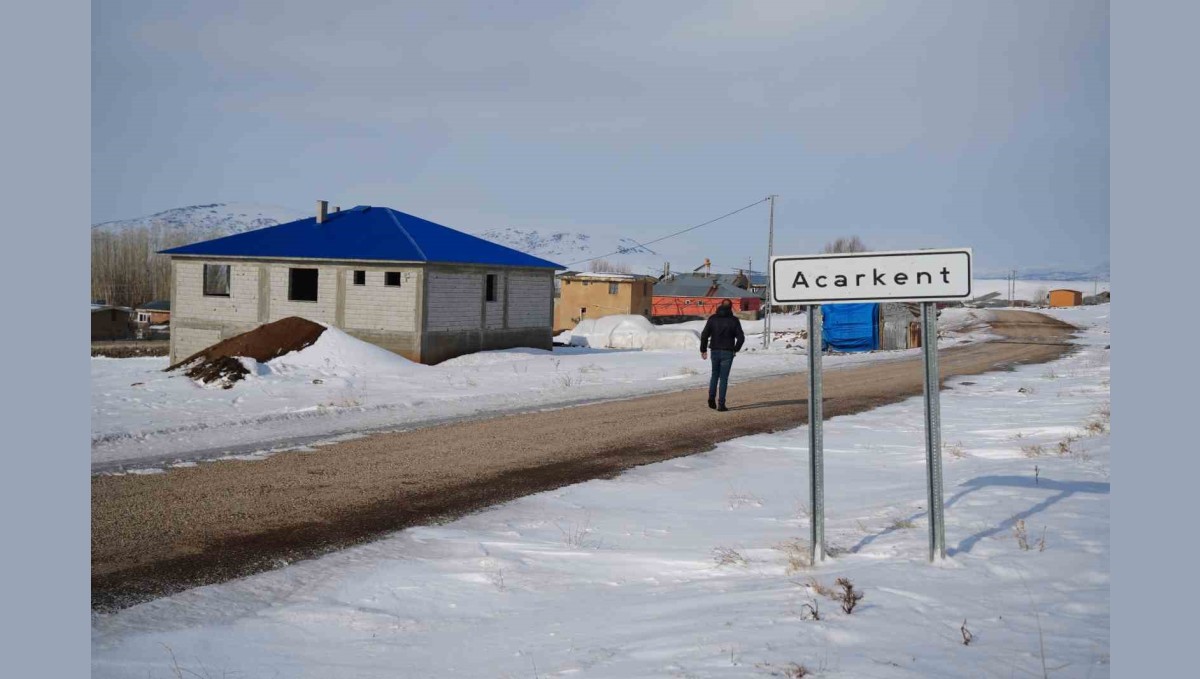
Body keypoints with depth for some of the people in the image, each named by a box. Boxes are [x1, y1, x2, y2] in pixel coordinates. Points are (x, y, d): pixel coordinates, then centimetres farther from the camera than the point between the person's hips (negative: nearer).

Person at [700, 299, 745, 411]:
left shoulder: (713, 318, 1)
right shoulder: (734, 320, -4)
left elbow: (704, 335, -4)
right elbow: (741, 337, -7)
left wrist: (703, 350, 5)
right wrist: (735, 349, 7)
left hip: (715, 351, 2)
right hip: (727, 352, -2)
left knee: (715, 375, 20)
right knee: (724, 378, 2)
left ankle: (711, 398, 6)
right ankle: (721, 404, -2)